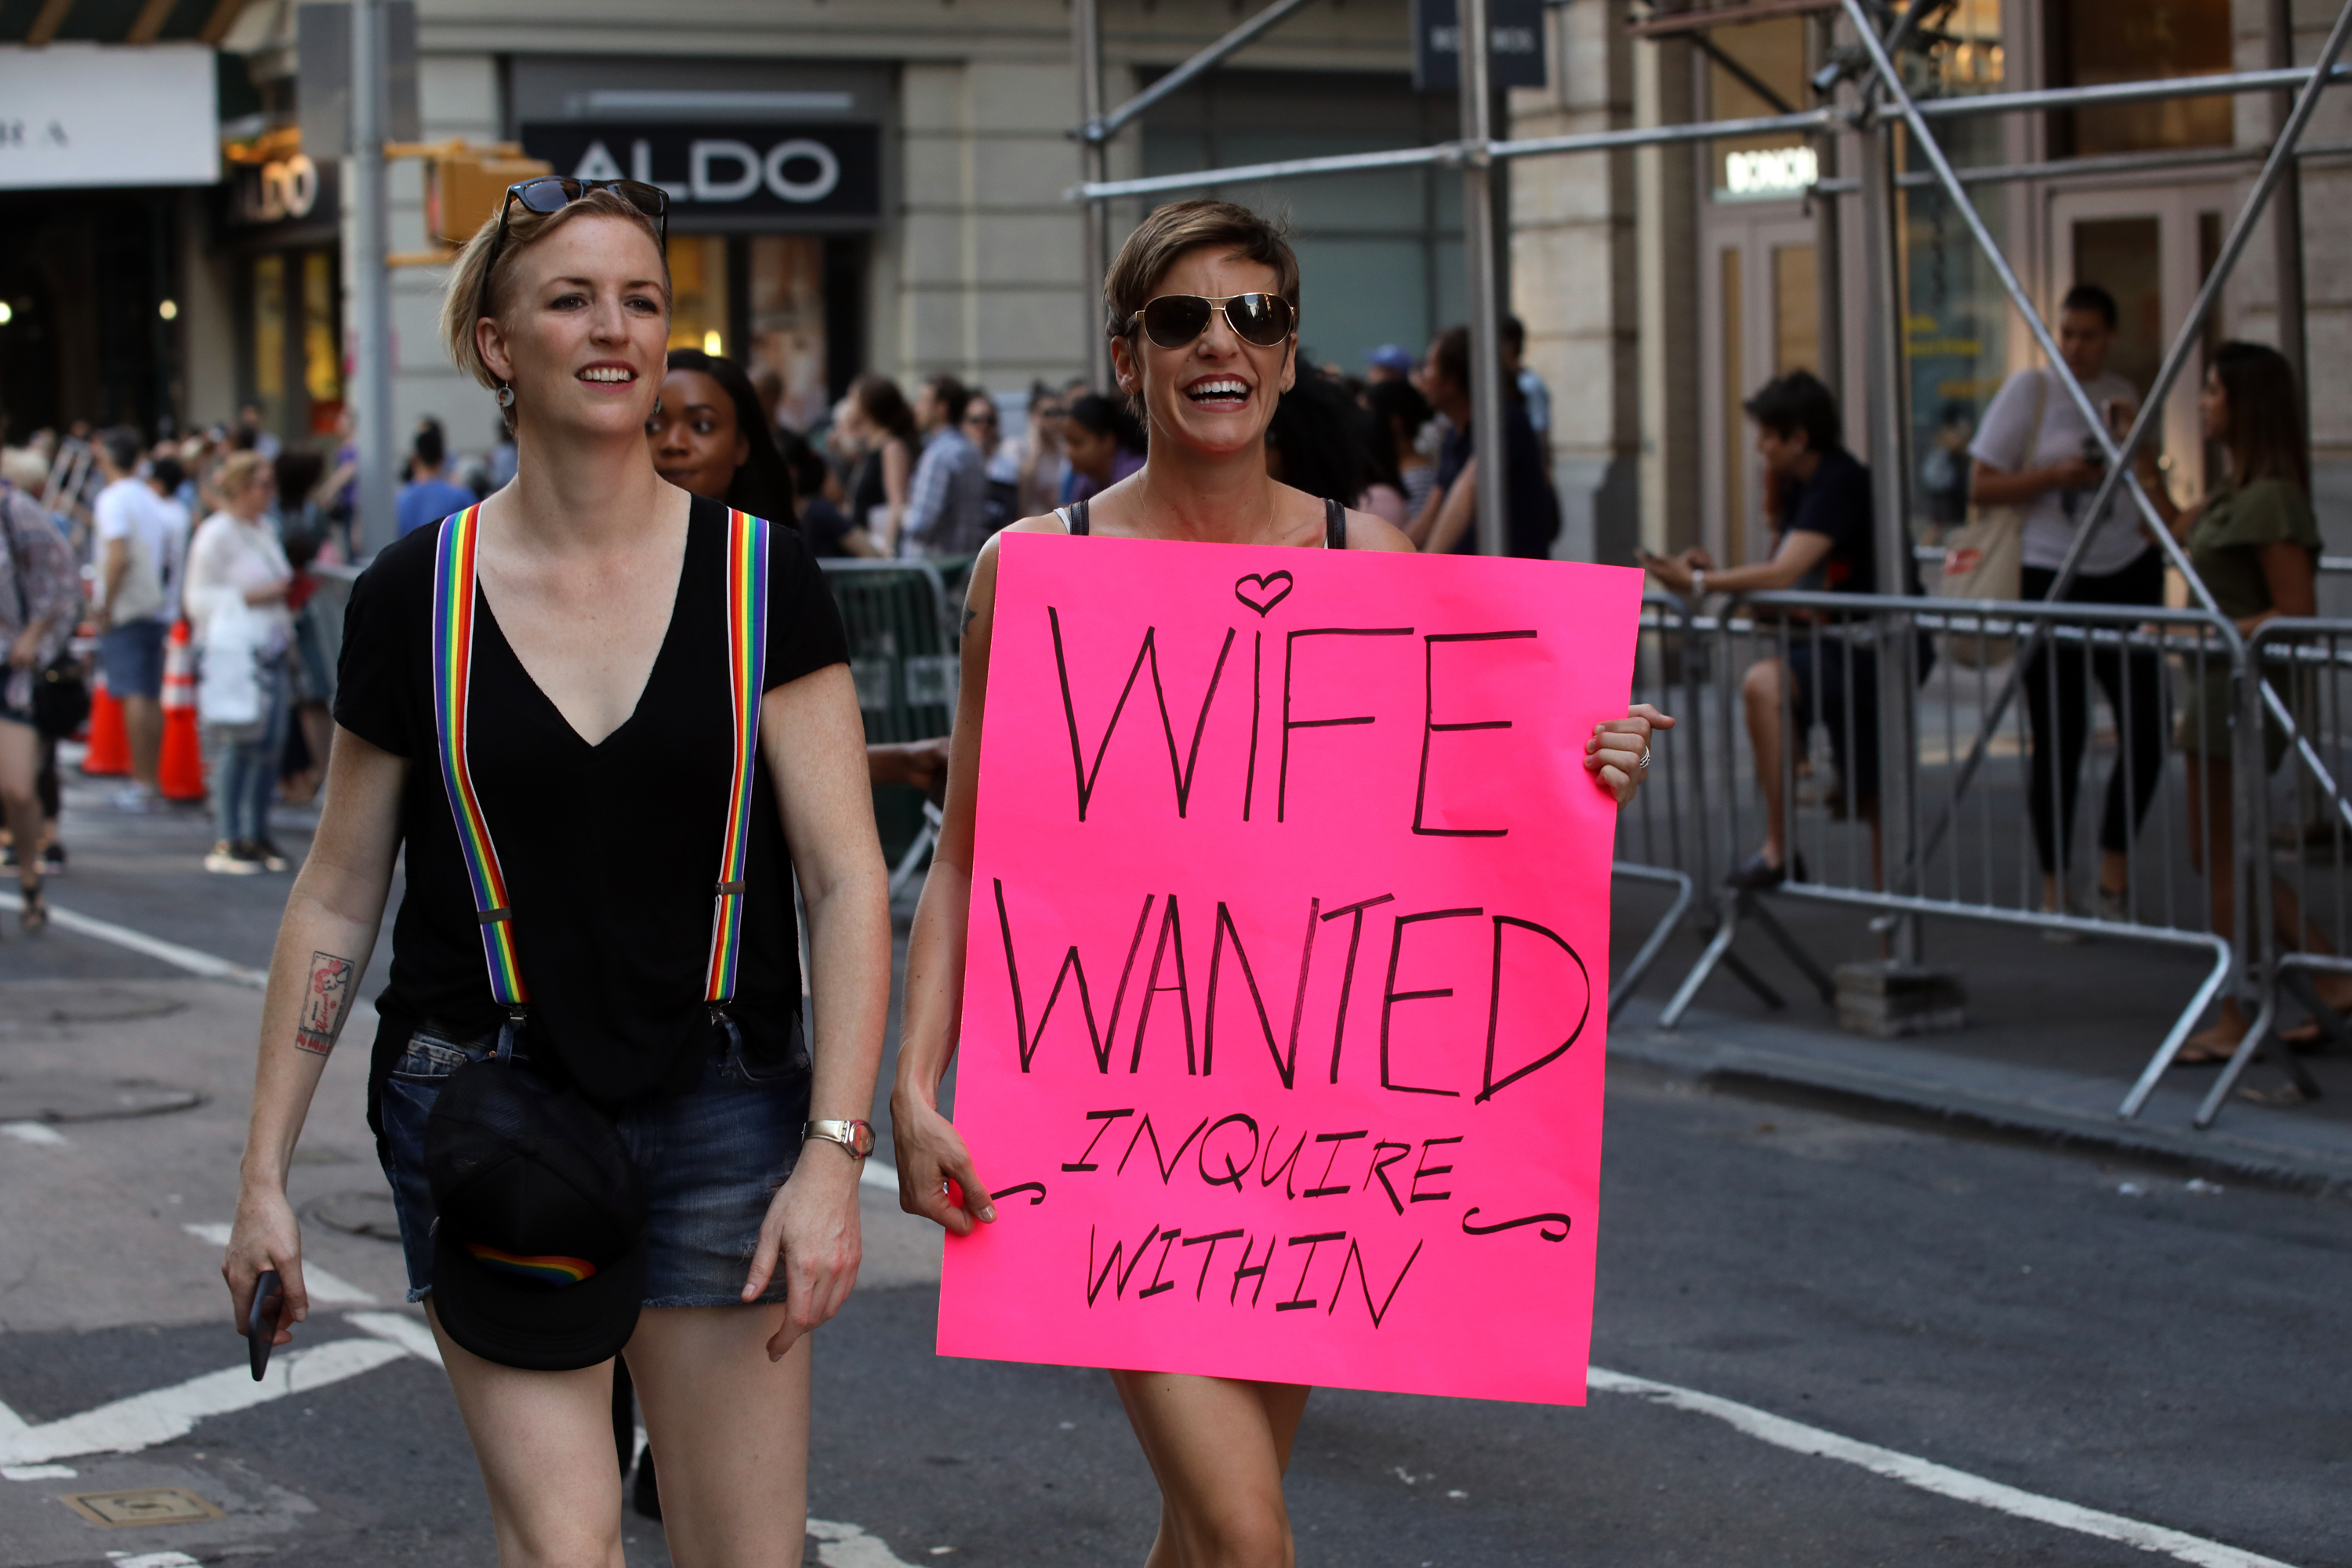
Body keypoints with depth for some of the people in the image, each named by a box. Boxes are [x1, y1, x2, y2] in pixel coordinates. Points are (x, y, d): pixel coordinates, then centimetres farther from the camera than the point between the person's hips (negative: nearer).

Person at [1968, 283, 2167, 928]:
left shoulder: (2120, 395, 11)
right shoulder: (2029, 389, -3)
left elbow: (2156, 497, 13)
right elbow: (1980, 487, -7)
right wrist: (2057, 474, -18)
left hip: (2127, 577, 5)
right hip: (2052, 583, -4)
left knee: (2146, 731, 2)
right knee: (2058, 742, 0)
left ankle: (2114, 879, 17)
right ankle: (2055, 891, 10)